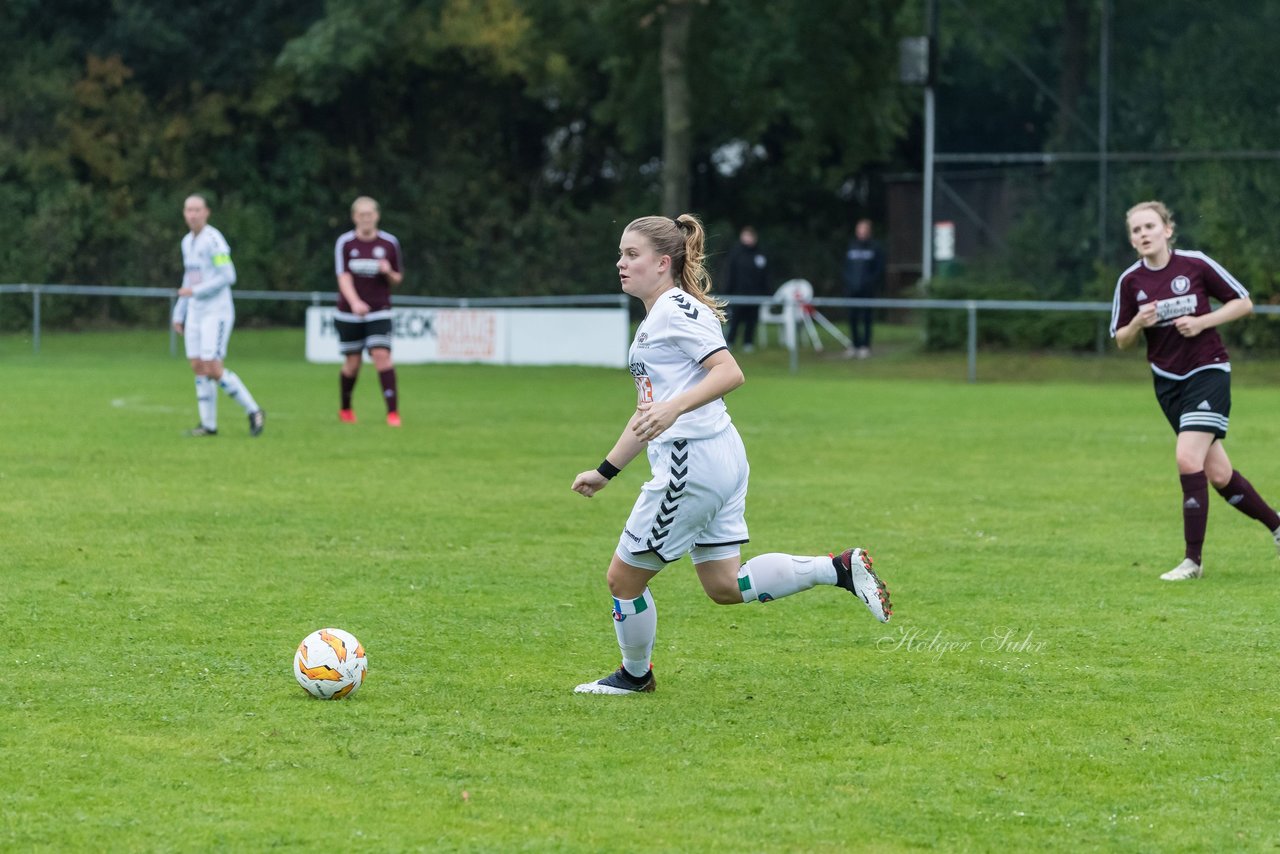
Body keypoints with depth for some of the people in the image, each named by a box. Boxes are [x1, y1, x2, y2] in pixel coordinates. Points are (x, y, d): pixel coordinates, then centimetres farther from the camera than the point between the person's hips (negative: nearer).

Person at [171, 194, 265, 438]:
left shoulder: (213, 239, -12)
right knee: (198, 368, 3)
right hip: (195, 314, 8)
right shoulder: (187, 242, 14)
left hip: (216, 313, -8)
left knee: (213, 369, -14)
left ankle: (253, 411, -2)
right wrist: (179, 314, 21)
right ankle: (208, 424, 6)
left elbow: (228, 276, -19)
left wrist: (196, 291, -17)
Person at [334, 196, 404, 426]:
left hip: (379, 311, 0)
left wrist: (389, 273, -15)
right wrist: (355, 302, -29)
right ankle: (345, 408, 28)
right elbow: (343, 277, -12)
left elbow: (397, 279, 10)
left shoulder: (390, 243, 1)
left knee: (382, 355, -16)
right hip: (349, 312, 0)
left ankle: (393, 411, -16)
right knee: (352, 362, 3)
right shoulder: (345, 243, -3)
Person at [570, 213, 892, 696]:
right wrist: (605, 471, 26)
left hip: (693, 462, -10)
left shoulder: (676, 308, -10)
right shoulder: (653, 319, 21)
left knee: (624, 577, 3)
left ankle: (635, 675, 22)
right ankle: (839, 569, 7)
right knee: (724, 586, 11)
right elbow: (649, 412, 26)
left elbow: (729, 372, -22)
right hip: (720, 459, 10)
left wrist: (675, 407, -34)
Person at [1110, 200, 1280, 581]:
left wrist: (1202, 322, -15)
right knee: (1218, 474, 6)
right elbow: (1121, 341, 7)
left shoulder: (1196, 264, -10)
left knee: (1188, 458, -19)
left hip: (1208, 373, -4)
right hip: (1168, 381, 4)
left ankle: (1193, 559, -11)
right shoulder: (1130, 281, -1)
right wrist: (1138, 324, -15)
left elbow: (1243, 303, -2)